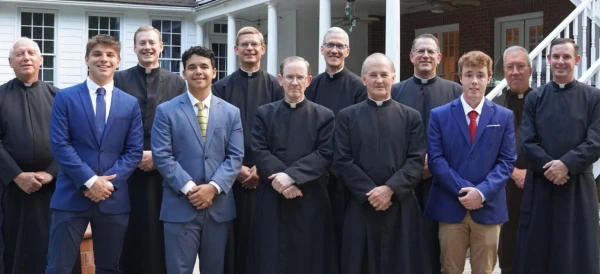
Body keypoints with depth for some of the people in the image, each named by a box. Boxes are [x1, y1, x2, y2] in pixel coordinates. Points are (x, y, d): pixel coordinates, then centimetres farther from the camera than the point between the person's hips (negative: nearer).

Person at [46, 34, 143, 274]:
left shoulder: (130, 104, 10)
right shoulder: (65, 98, 3)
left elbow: (134, 150, 4)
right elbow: (59, 145, -5)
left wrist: (110, 181, -10)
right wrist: (89, 181, -14)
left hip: (114, 198, 2)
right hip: (71, 196, -2)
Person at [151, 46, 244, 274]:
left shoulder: (231, 112, 9)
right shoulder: (166, 111, 2)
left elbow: (235, 157, 2)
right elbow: (162, 156, -6)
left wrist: (213, 187, -13)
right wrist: (189, 188, -15)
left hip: (219, 206, 3)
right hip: (180, 206, -3)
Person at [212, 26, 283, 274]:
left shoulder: (274, 86, 4)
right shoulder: (222, 87, 5)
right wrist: (236, 167, -7)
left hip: (264, 175, 0)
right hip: (231, 175, 0)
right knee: (232, 238, 3)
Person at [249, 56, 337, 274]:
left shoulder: (324, 116, 5)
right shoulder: (264, 113, 9)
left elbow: (325, 155, -6)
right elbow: (259, 152, -2)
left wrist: (292, 175, -18)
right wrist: (282, 179, -16)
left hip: (310, 201, -1)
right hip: (272, 201, 1)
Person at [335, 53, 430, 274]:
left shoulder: (411, 117, 8)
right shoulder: (347, 117, 7)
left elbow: (417, 161, -1)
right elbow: (342, 161, -1)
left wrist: (390, 189, -14)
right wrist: (369, 192, -11)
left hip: (401, 207, 0)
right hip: (361, 207, 0)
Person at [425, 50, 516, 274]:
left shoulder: (504, 117, 7)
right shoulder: (439, 115, 3)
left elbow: (507, 161, 1)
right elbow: (435, 160, -4)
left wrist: (482, 192, -14)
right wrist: (463, 191, -14)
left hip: (488, 208, 1)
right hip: (450, 207, -1)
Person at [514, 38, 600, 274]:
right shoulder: (534, 98, 7)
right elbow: (527, 142, -1)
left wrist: (566, 164, -17)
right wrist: (549, 167, -15)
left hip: (578, 185, -1)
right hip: (540, 185, 1)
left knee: (577, 254, 4)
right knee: (535, 253, 5)